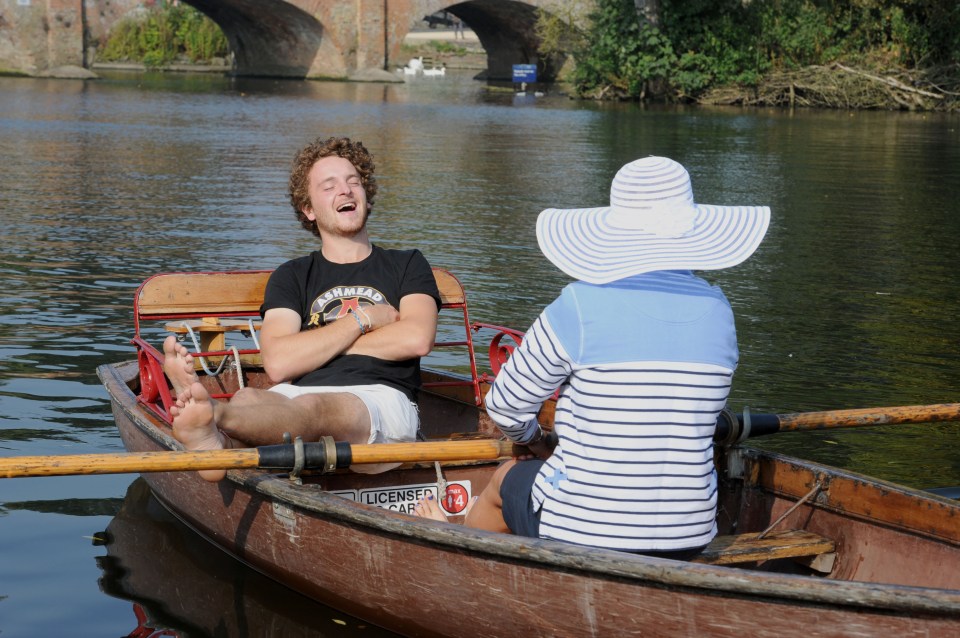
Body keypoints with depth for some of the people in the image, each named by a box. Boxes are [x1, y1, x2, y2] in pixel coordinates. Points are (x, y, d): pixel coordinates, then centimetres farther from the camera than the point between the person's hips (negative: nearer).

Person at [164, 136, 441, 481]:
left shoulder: (407, 265, 22)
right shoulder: (291, 277, 23)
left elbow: (418, 339, -1)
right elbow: (278, 364, 4)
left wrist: (316, 345, 5)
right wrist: (363, 319, 5)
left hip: (382, 399, -2)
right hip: (298, 396, 2)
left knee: (316, 408, -40)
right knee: (249, 399, -36)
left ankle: (214, 416, -72)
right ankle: (217, 448, -74)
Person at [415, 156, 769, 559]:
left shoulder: (580, 306, -13)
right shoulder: (716, 310, 0)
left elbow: (506, 405, -3)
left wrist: (535, 443, 22)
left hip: (579, 533, -4)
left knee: (505, 480, 28)